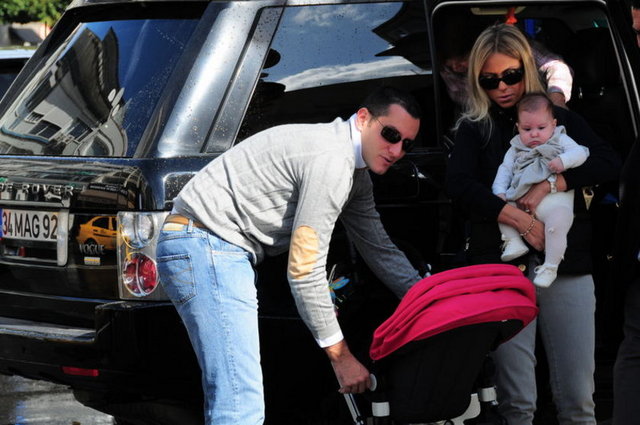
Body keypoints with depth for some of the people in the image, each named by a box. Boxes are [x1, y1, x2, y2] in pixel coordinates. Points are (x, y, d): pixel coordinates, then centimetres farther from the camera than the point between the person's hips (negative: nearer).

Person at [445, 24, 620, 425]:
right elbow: (460, 185, -6)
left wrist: (549, 184, -14)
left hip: (567, 267, 1)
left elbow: (609, 163, -1)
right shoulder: (474, 129, 11)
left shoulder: (560, 119, 14)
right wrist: (522, 221, -15)